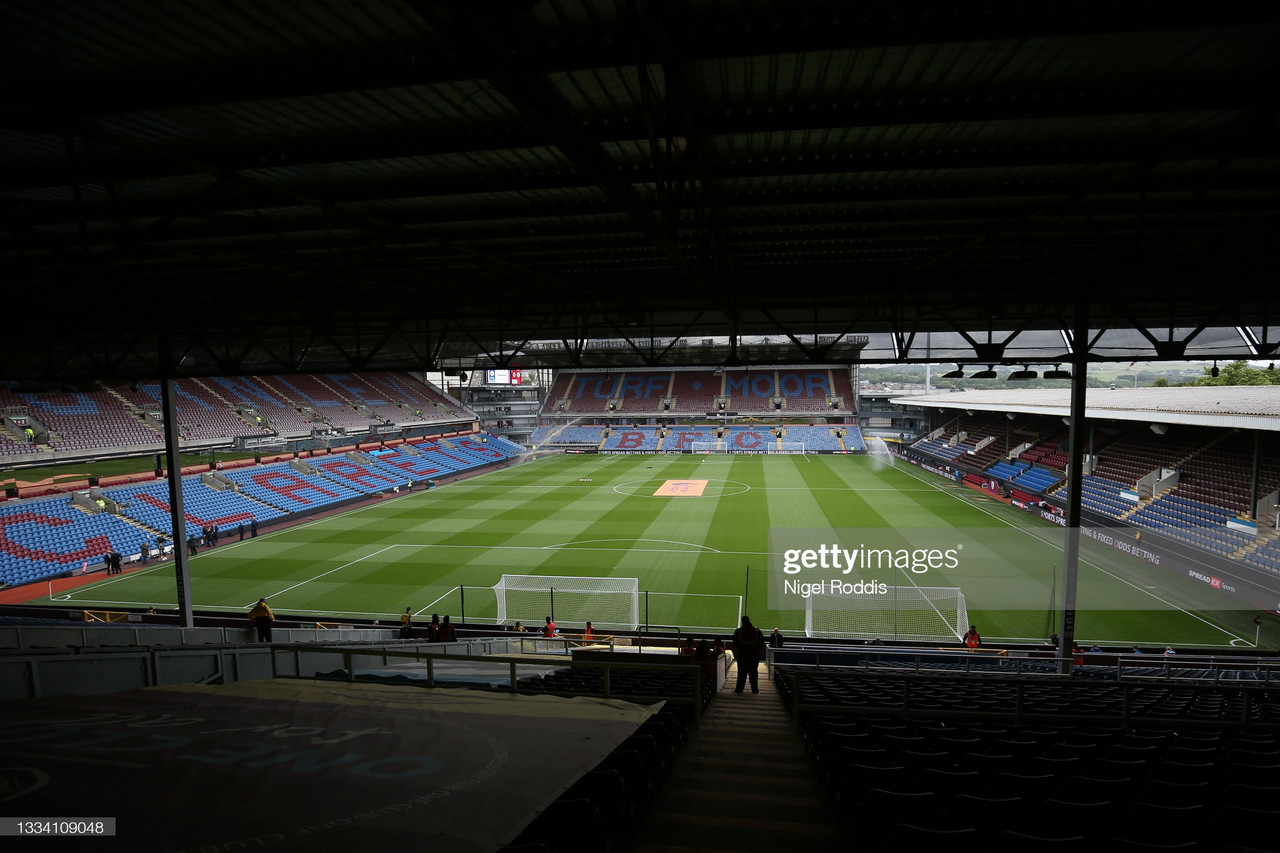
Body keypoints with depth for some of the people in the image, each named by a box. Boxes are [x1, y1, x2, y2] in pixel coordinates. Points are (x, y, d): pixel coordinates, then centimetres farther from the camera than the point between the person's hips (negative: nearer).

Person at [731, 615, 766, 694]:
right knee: (753, 672, 8)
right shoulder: (757, 631, 1)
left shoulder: (738, 631, -4)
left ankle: (739, 689, 4)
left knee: (741, 673, 4)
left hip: (742, 655, -1)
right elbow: (762, 645, 4)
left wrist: (735, 655, 4)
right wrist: (758, 652, 11)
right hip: (754, 655, 1)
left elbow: (735, 645, -5)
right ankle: (755, 689, 10)